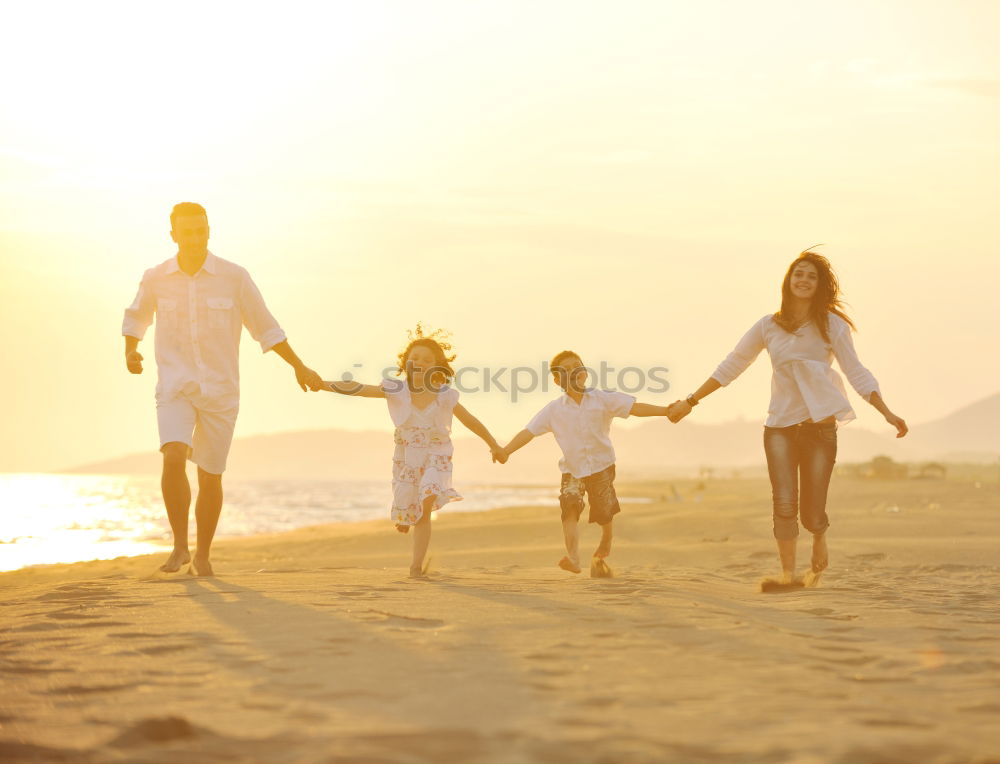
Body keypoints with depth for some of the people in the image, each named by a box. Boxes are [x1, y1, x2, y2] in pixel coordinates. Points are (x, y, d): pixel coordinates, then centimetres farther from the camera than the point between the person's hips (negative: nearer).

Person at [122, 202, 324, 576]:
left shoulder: (234, 277, -7)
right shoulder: (156, 278, 0)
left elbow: (264, 325, 4)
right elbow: (137, 316, 21)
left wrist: (299, 366, 4)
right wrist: (130, 351, 4)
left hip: (220, 390, 0)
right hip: (175, 387, 0)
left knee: (210, 476, 5)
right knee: (173, 458, -23)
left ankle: (203, 553, 26)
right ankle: (180, 546, -10)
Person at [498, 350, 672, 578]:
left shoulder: (602, 399, -3)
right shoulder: (554, 409, -1)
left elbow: (635, 407, -10)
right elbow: (529, 431, -5)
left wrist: (666, 410, -20)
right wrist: (505, 450, -17)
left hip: (601, 466, 0)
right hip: (572, 469, 0)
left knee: (605, 514, 6)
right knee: (570, 507, -23)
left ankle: (602, 555, 34)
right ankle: (573, 557, -32)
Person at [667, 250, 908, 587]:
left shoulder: (832, 325, 2)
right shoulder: (769, 326, 7)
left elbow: (856, 372, -1)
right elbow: (731, 366, 12)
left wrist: (887, 413, -12)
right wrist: (691, 401, 11)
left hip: (820, 426, -1)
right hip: (780, 427, 1)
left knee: (811, 512, -1)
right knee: (784, 503, -15)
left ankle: (820, 546, 32)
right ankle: (787, 573, -5)